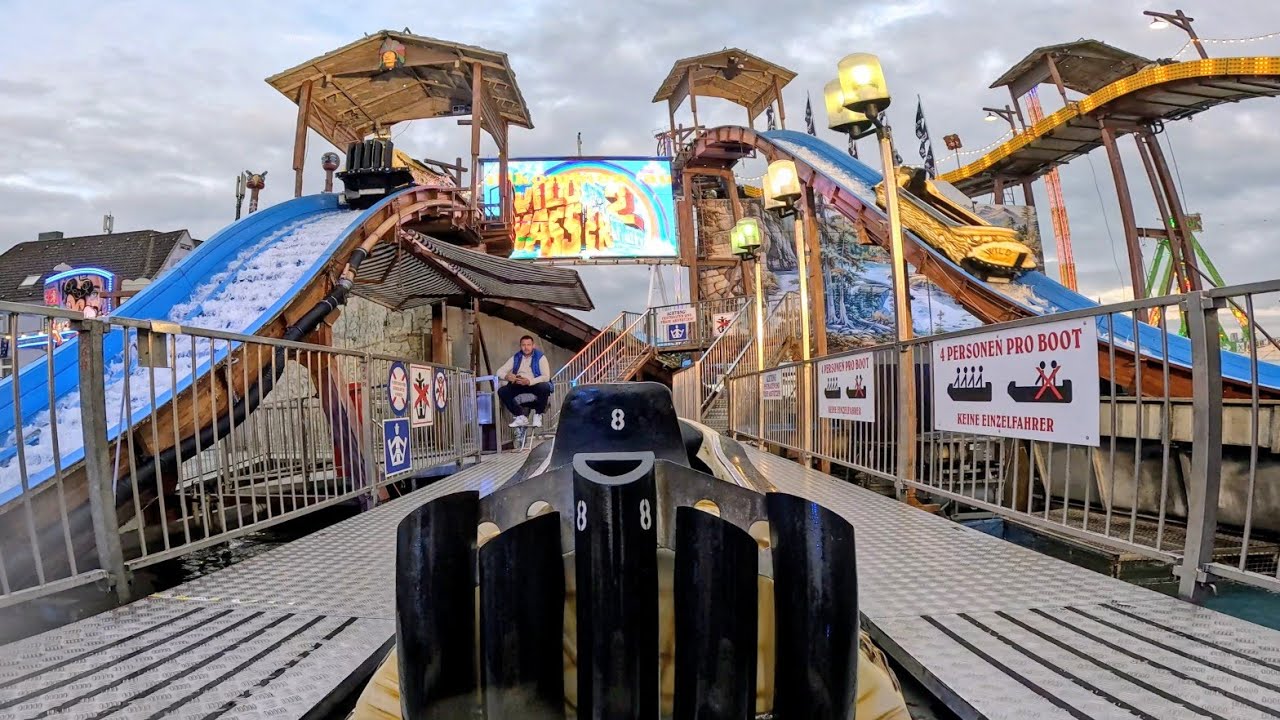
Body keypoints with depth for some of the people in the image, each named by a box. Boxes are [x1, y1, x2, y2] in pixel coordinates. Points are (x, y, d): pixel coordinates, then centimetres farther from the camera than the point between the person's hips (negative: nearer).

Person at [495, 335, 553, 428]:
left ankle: (538, 415, -13)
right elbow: (500, 371, 5)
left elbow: (546, 377, -16)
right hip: (518, 385, 4)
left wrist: (529, 381, -31)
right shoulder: (516, 357, 9)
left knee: (545, 388, -37)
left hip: (534, 384, -4)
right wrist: (507, 376, -21)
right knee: (502, 391, -22)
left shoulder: (540, 357, -4)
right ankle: (520, 417, -10)